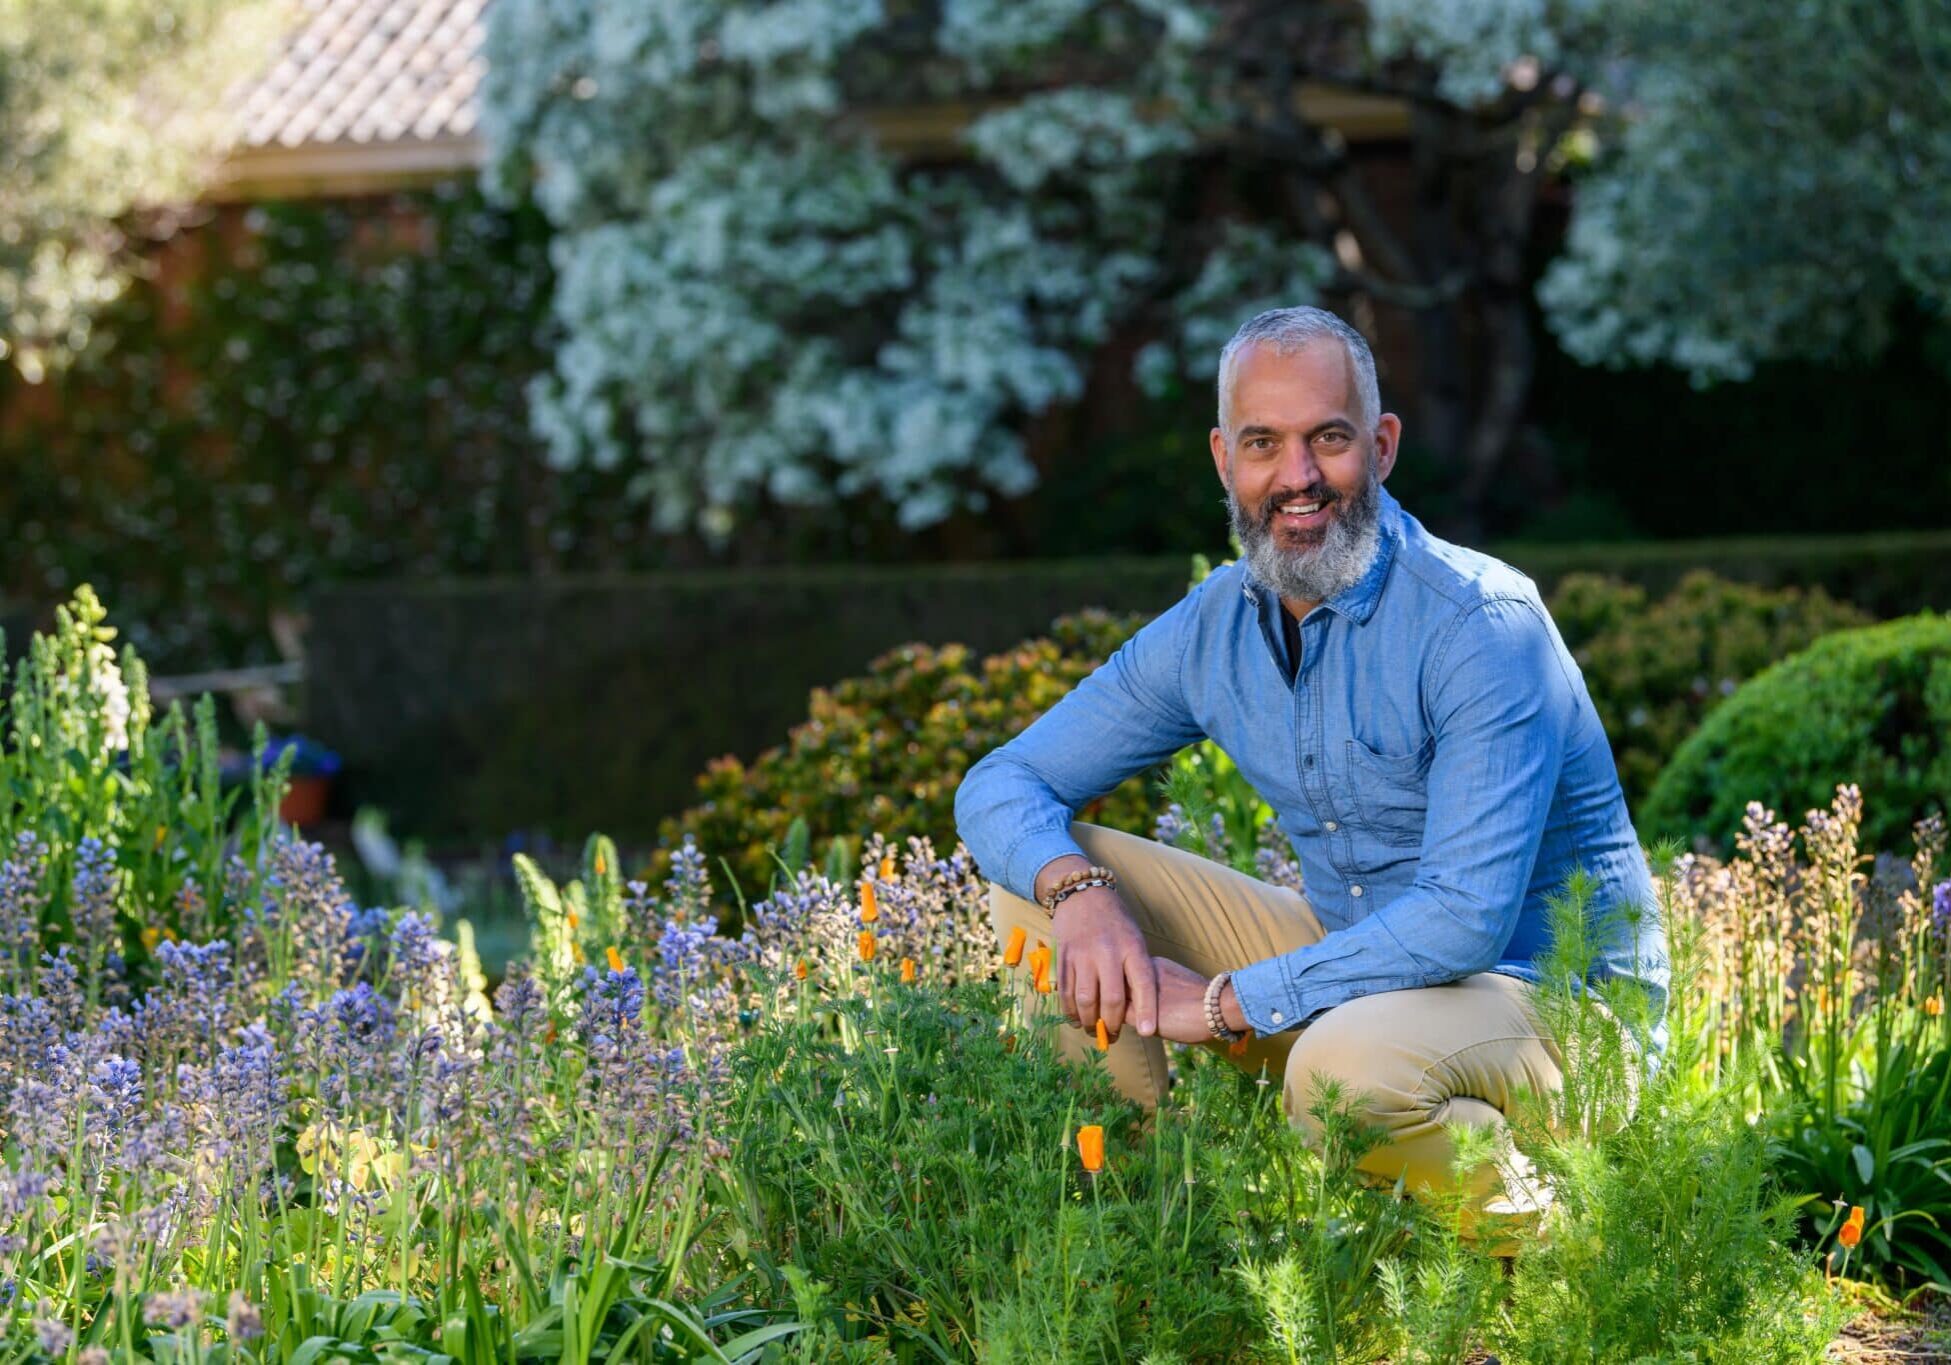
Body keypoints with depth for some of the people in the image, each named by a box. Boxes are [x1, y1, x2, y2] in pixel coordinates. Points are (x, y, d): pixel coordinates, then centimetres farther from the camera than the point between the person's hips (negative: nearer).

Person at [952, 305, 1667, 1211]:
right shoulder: (1211, 629, -1)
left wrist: (1228, 1002, -26)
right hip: (1352, 959, 7)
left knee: (1348, 1064, -40)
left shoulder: (1483, 626, -21)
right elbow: (1000, 787, 3)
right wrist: (1078, 889, -21)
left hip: (1551, 991, -7)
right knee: (1041, 873, -5)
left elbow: (1466, 920, -29)